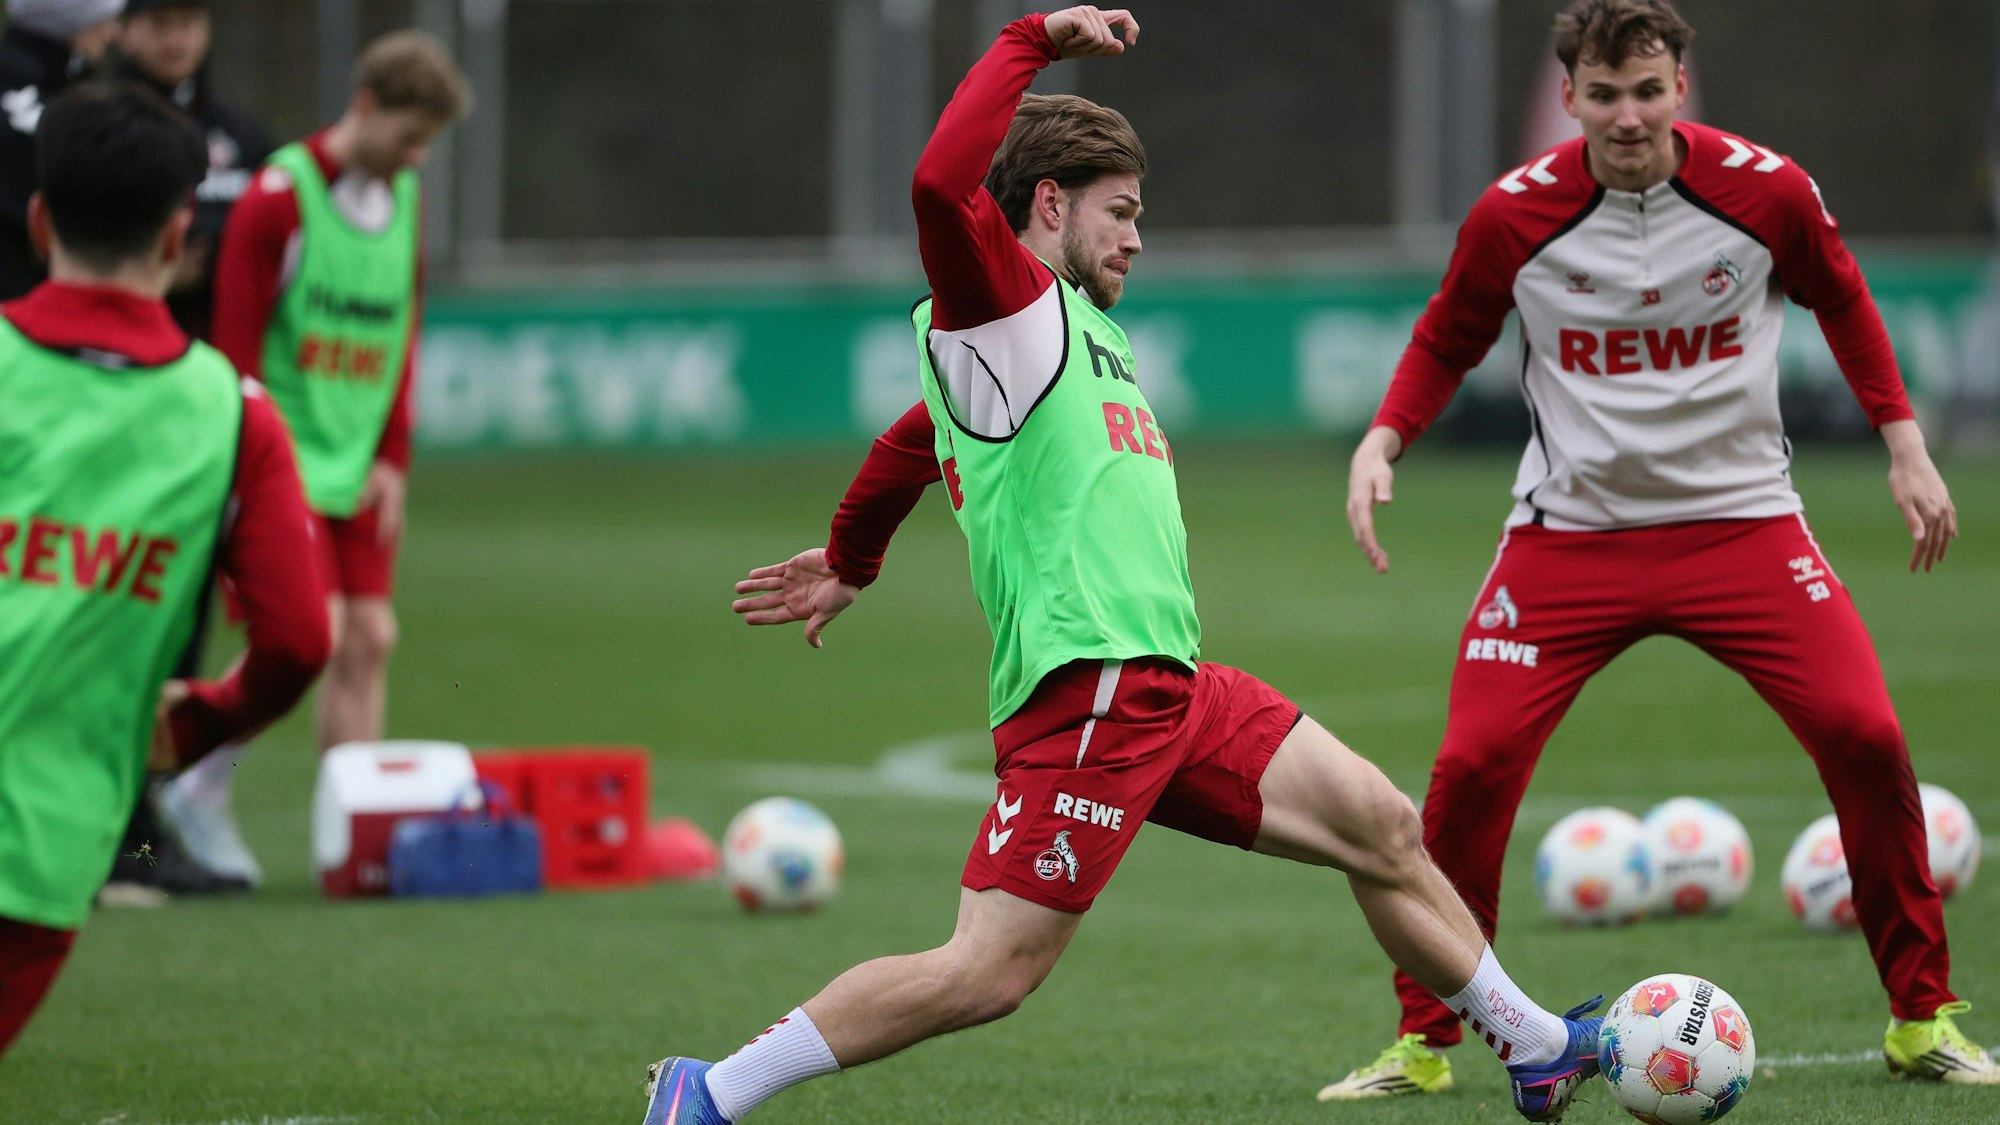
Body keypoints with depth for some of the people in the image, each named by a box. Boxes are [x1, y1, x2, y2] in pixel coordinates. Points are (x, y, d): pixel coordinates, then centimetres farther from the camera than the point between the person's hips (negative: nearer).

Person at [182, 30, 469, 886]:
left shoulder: (403, 202, 9)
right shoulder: (281, 196, -11)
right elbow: (235, 343, -11)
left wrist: (392, 457, 8)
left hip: (357, 465, 7)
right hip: (285, 456, -7)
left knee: (369, 638, 1)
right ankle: (203, 790, 1)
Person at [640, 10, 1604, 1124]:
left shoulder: (1079, 326, 23)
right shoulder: (1003, 301, -4)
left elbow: (926, 432, 39)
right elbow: (942, 184, -26)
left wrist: (851, 562, 52)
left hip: (1173, 689, 10)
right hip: (1086, 694, -10)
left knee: (1384, 828, 12)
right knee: (990, 971, -13)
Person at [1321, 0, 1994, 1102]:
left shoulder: (1766, 192, -9)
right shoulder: (1513, 216, -10)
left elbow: (1840, 299, 11)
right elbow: (1447, 340, 8)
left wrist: (1903, 443, 10)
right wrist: (1382, 441, -8)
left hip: (1741, 517, 0)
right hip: (1570, 530, 0)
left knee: (1866, 738, -14)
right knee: (1472, 764, -13)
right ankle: (1423, 1043, 5)